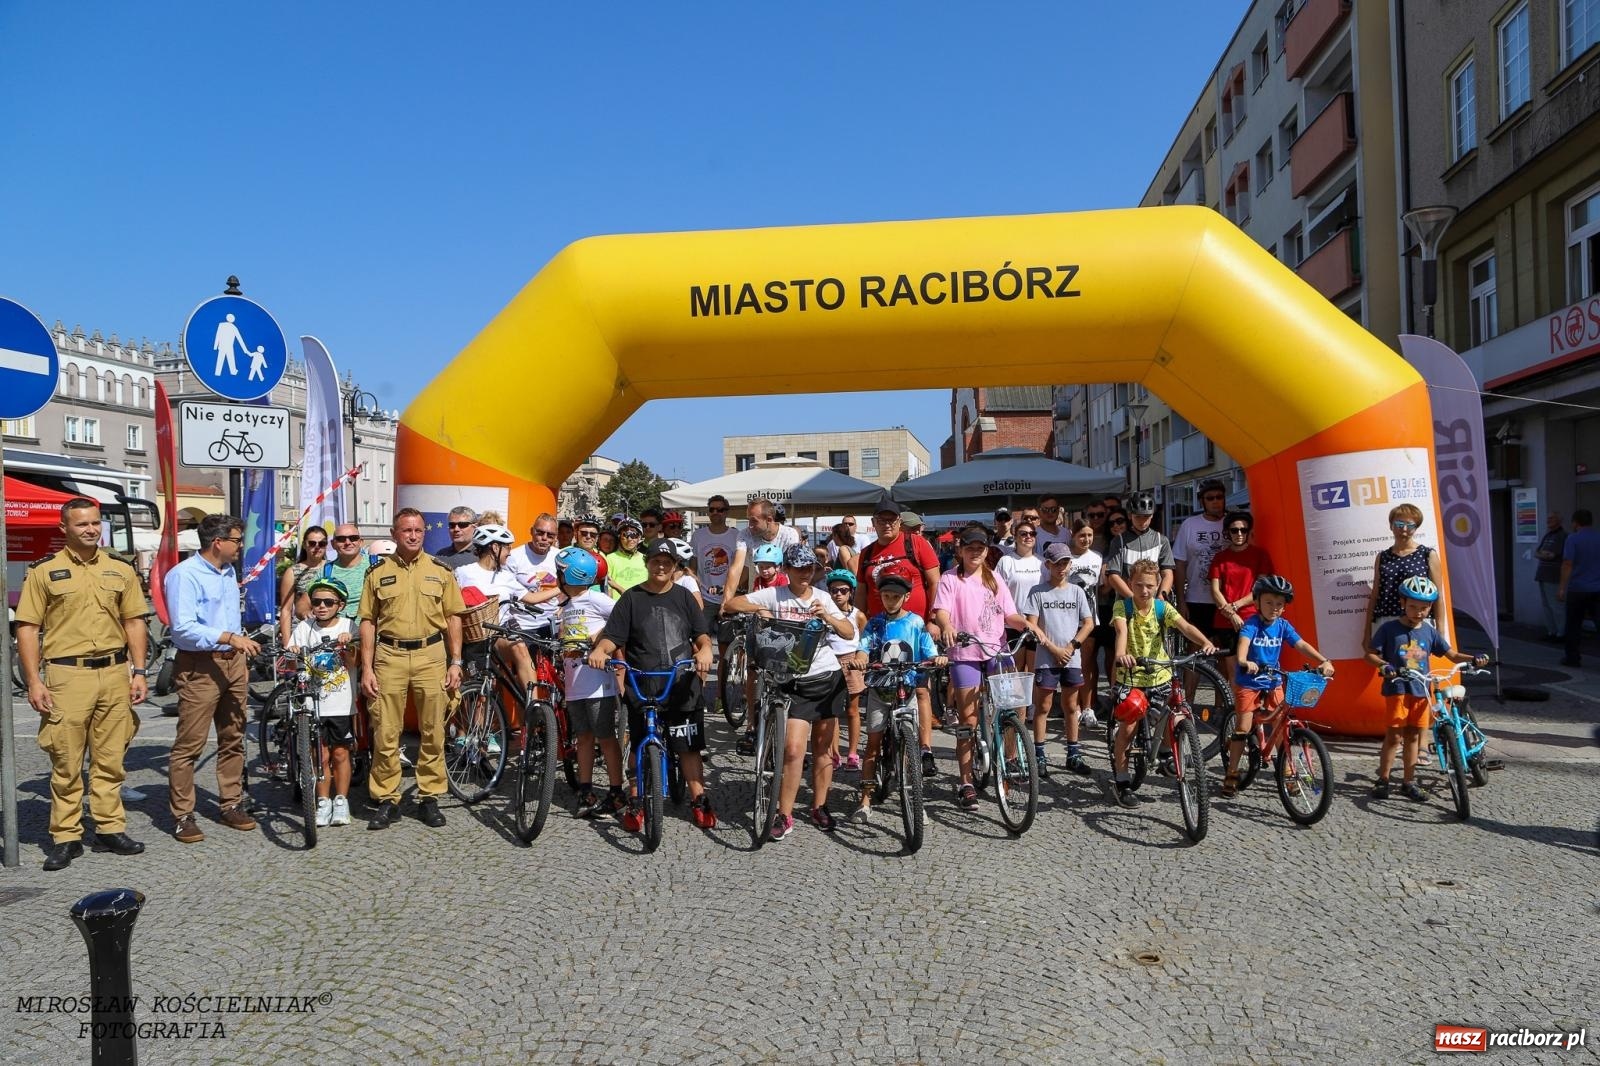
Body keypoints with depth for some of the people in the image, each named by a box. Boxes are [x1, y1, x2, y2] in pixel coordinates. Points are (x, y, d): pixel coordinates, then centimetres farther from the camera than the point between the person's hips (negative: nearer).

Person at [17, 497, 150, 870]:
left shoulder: (120, 570, 11)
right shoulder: (44, 571, 2)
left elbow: (134, 623, 13)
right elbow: (27, 628, 0)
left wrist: (138, 672, 6)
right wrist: (33, 681, -7)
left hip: (115, 673, 3)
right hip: (67, 675, -3)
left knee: (110, 759, 9)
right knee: (66, 762, 2)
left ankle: (110, 828, 18)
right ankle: (65, 837, 11)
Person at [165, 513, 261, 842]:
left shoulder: (229, 572, 14)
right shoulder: (183, 575, -12)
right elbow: (184, 628, -21)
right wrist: (229, 637, -26)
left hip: (233, 662, 8)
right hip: (200, 667, -8)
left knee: (233, 739, 12)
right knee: (189, 744, -4)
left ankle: (231, 805, 22)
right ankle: (182, 816, 4)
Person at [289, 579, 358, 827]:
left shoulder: (347, 627, 0)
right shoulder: (304, 628, 3)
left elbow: (352, 665, -8)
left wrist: (346, 645, -25)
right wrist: (292, 652, -23)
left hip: (342, 703, -1)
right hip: (314, 702, 1)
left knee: (340, 753, 6)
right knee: (322, 755, 4)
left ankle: (341, 802, 16)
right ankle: (323, 803, 16)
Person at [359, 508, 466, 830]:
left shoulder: (440, 571, 7)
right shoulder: (378, 572, 7)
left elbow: (453, 618, 8)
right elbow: (368, 622, 6)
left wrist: (455, 662, 2)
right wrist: (366, 668, 0)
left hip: (431, 655, 0)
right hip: (389, 656, 0)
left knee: (433, 732, 4)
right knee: (385, 733, 1)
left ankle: (429, 798, 15)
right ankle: (386, 800, 12)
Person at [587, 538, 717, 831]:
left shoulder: (683, 596, 9)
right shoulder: (631, 598, 5)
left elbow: (702, 633, 3)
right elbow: (613, 637, -1)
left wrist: (705, 650, -19)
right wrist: (599, 650, -23)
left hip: (682, 687, 1)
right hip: (641, 688, -1)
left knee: (689, 746, 5)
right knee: (639, 747, 7)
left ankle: (699, 801, 16)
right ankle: (636, 803, 20)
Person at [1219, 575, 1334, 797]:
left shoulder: (1282, 625, -1)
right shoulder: (1251, 623, -16)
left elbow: (1301, 645, -9)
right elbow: (1243, 642, -34)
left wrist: (1324, 661, -24)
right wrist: (1243, 661, -55)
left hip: (1273, 683, 4)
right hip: (1248, 682, -4)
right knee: (1243, 727, -4)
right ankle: (1231, 774, 5)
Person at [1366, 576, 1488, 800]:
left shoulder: (1429, 632, 6)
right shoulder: (1390, 629, -6)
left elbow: (1452, 655, 9)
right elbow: (1370, 654, -4)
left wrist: (1473, 659, -9)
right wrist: (1384, 666, -24)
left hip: (1421, 691, 4)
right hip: (1397, 689, -4)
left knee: (1413, 736, 10)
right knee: (1394, 735, -6)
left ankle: (1408, 782, 19)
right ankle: (1382, 780, 3)